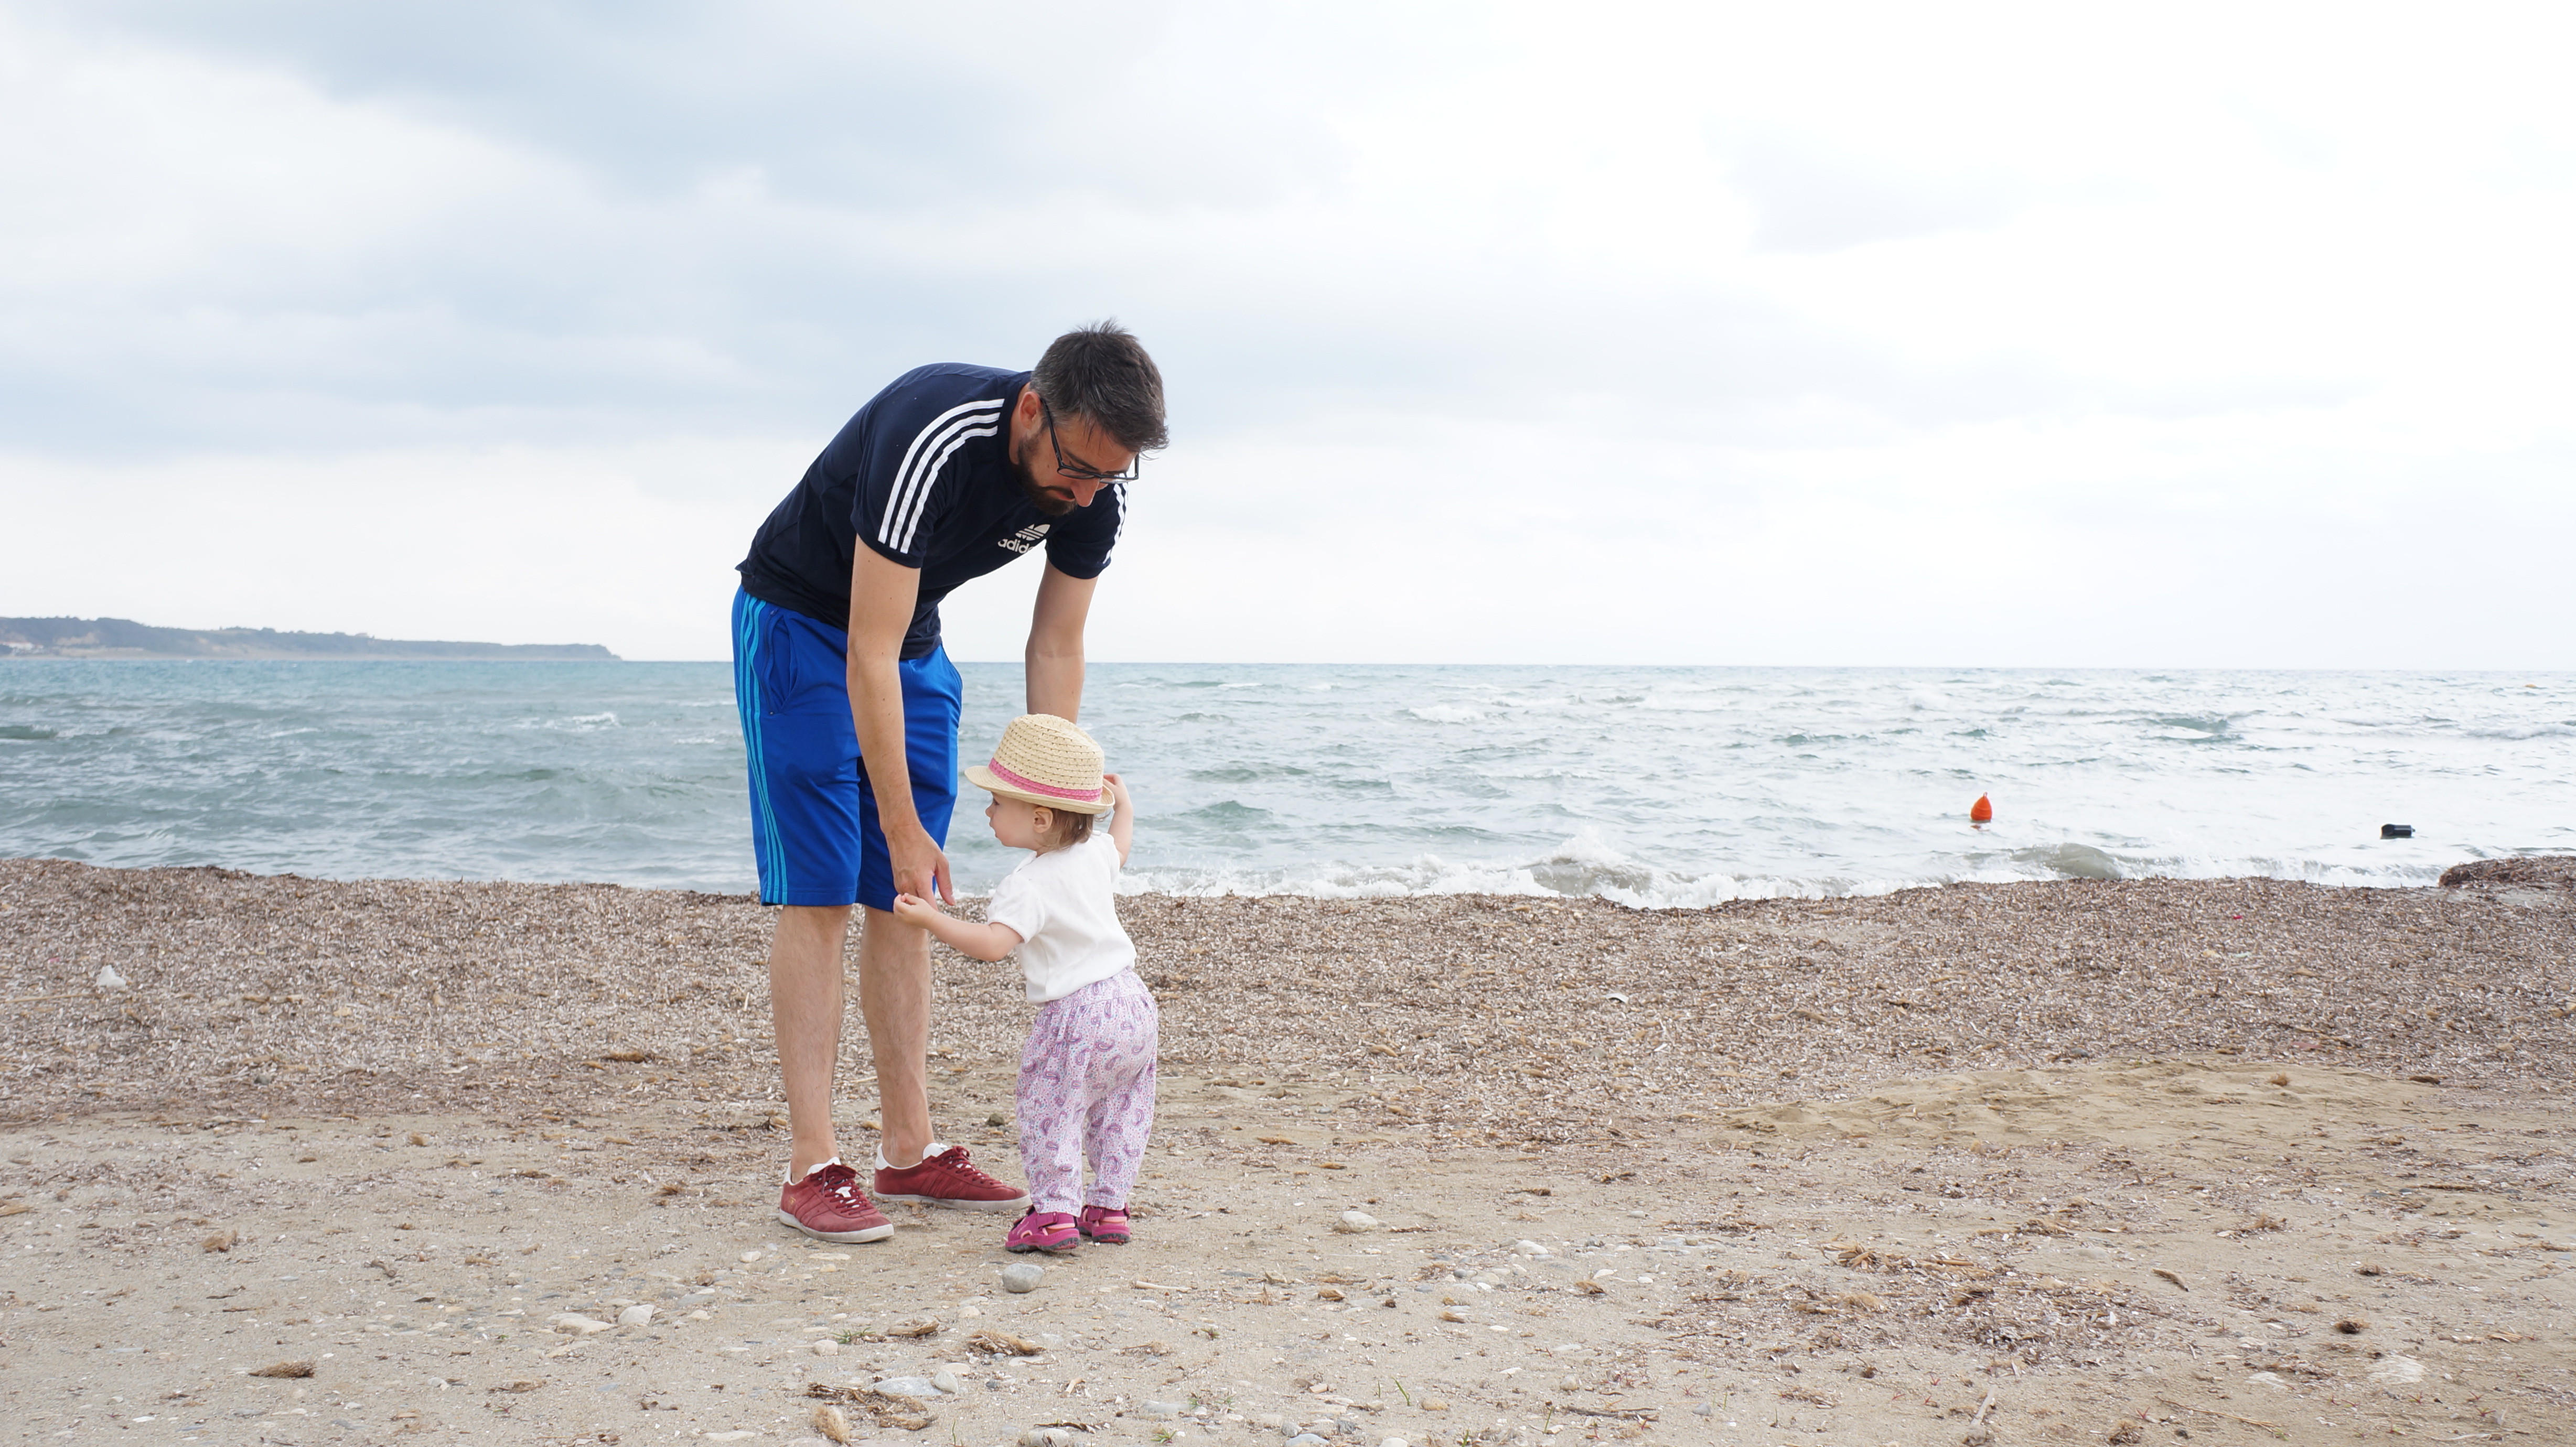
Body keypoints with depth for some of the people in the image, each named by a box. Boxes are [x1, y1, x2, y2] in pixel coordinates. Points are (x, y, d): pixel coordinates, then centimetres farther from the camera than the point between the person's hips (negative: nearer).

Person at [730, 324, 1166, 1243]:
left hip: (913, 644, 6)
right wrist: (904, 830, -33)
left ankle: (909, 1151, 9)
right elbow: (868, 656, -35)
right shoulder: (930, 441, -37)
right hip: (799, 622, -6)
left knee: (902, 900, 4)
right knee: (818, 891, -12)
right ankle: (812, 1168, -10)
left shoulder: (1099, 489, -16)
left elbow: (1055, 650, -5)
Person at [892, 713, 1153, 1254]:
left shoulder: (1029, 887, -20)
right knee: (1120, 1113, 17)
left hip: (1077, 1017, -8)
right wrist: (1123, 807, 46)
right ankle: (1108, 1209, 23)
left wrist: (931, 919, -33)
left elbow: (993, 942, -31)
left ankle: (1054, 1214, 3)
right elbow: (1120, 848, 30)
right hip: (1131, 1002, 8)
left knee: (1050, 1112, 4)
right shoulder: (1095, 853, 5)